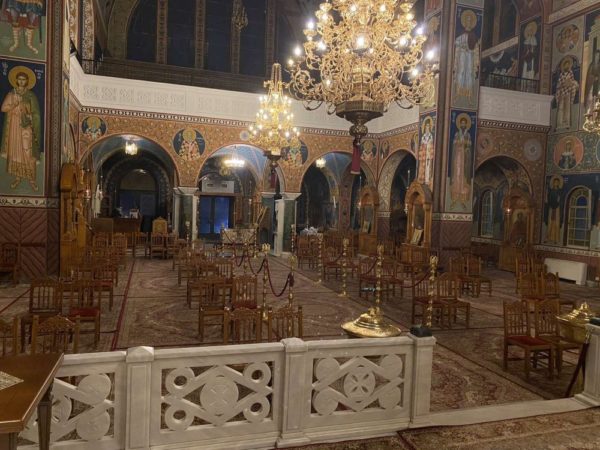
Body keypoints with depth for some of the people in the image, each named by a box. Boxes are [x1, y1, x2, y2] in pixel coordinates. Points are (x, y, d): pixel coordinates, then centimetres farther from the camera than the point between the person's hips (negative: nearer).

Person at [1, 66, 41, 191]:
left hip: (26, 128, -3)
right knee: (14, 152, 7)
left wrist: (35, 132, -11)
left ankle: (31, 179, 5)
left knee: (29, 154, -4)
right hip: (13, 127, 3)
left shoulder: (31, 96, -1)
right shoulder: (11, 94, 7)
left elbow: (36, 115, -4)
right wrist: (17, 103, -13)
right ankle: (17, 177, 18)